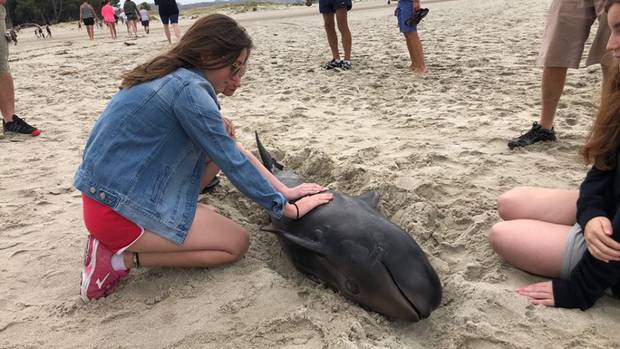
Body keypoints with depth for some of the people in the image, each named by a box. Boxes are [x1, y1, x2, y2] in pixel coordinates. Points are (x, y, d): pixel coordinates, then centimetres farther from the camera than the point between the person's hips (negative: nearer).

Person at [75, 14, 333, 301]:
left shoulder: (173, 75, 7)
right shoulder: (189, 88, -22)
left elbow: (231, 148, 9)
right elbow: (234, 164, -17)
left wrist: (283, 190, 1)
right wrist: (289, 208, -7)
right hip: (116, 210, -9)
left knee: (219, 146, 10)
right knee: (237, 244, 1)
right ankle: (120, 258, -3)